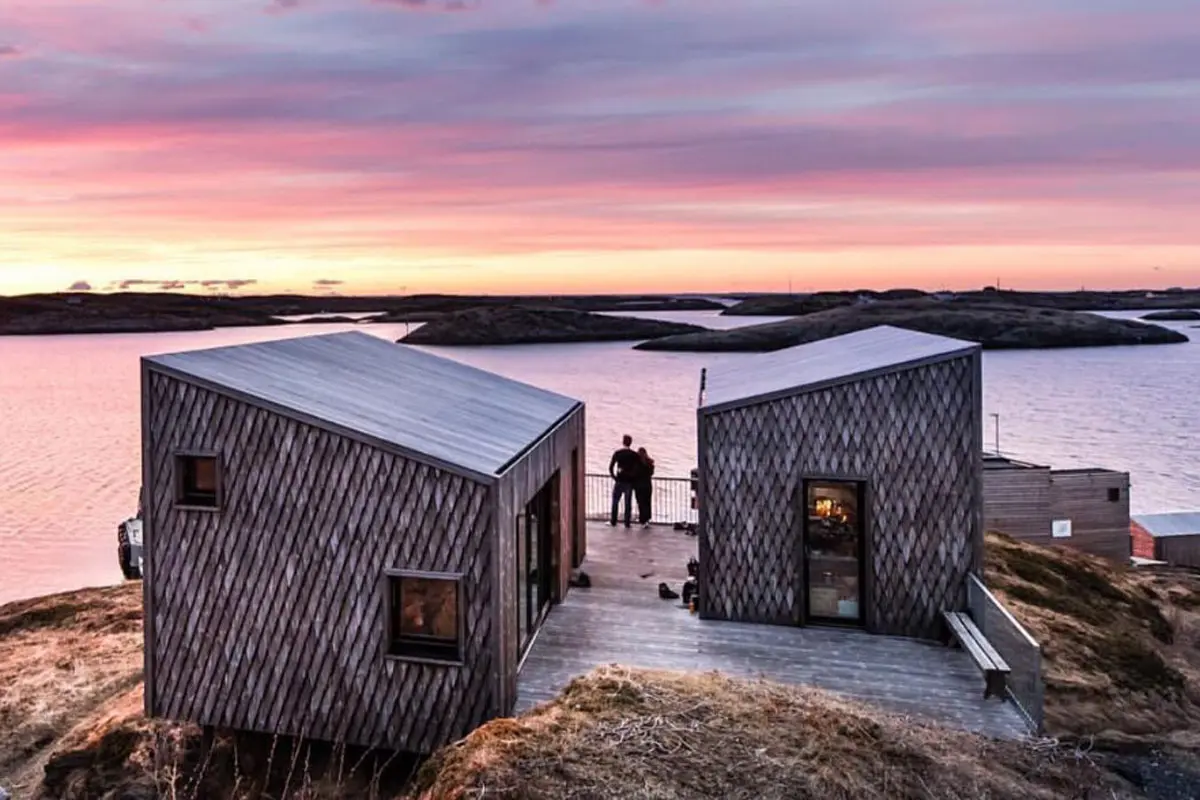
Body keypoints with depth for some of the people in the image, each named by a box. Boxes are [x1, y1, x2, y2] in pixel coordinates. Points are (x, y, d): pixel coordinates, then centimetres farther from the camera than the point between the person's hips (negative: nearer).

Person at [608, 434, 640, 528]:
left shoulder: (617, 453, -3)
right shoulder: (634, 455, -4)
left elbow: (610, 467, -6)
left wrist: (614, 477, 5)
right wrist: (634, 477, 5)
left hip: (619, 481, 0)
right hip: (629, 481, 0)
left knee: (615, 501, 12)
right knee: (628, 502, 6)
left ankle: (613, 521, 16)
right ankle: (627, 522, 6)